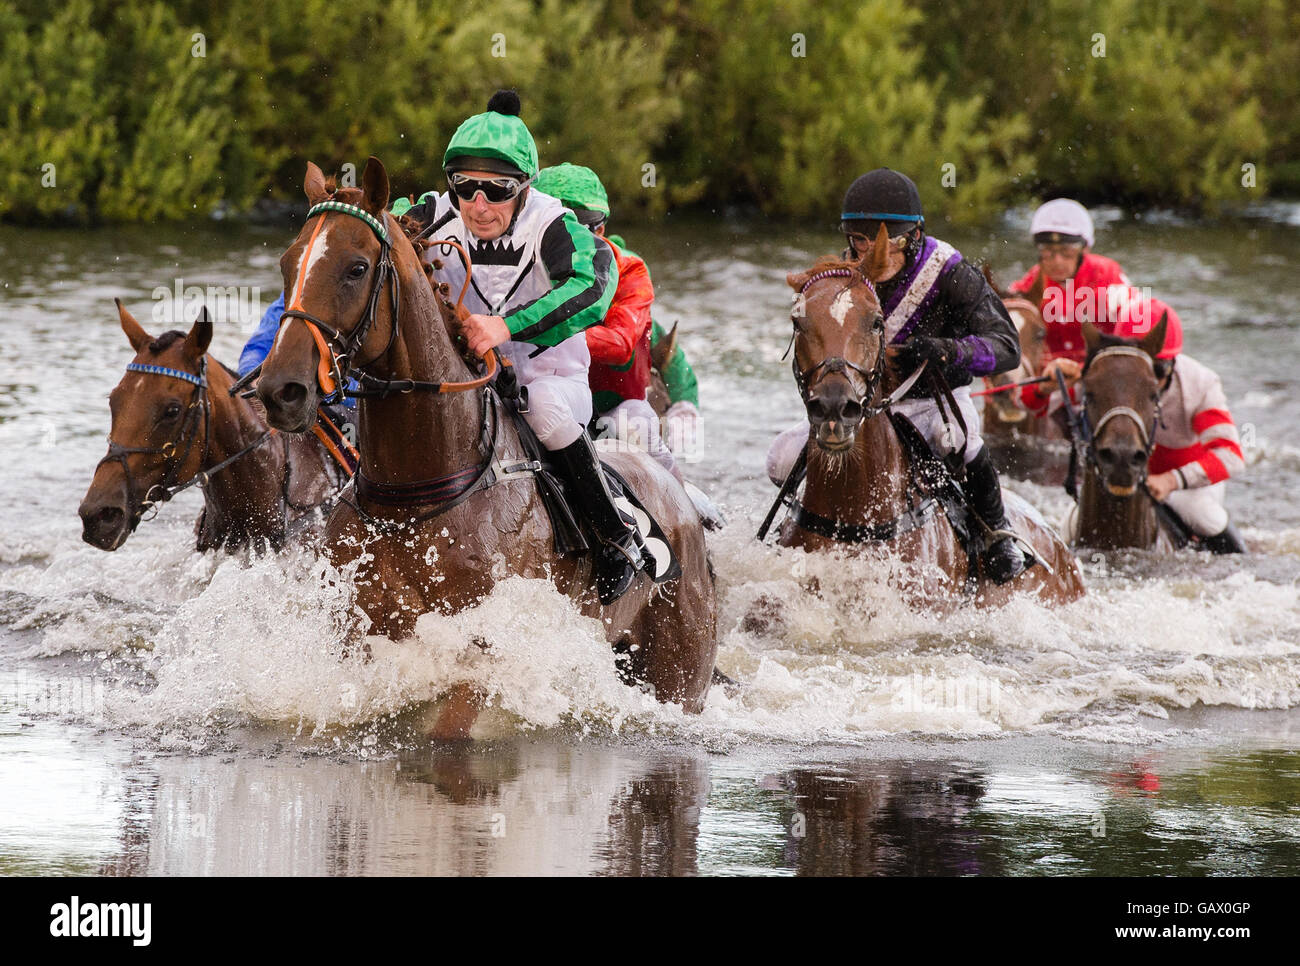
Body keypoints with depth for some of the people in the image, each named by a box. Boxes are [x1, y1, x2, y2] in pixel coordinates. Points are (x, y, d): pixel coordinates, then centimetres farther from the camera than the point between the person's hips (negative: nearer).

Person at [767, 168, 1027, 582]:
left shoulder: (951, 275, -18)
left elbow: (1006, 347, -27)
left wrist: (943, 352, -46)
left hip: (936, 402, -4)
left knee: (954, 434, -41)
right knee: (784, 459, -16)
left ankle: (996, 532, -13)